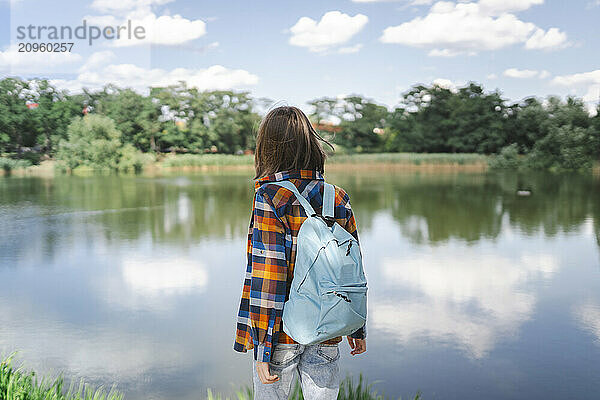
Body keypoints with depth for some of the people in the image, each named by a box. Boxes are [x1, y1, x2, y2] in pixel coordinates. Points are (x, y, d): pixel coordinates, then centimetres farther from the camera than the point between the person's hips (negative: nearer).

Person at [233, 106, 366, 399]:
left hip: (282, 334, -4)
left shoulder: (269, 199, -14)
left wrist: (263, 348, -12)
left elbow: (268, 278, -17)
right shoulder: (338, 199, 1)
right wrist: (358, 329, 18)